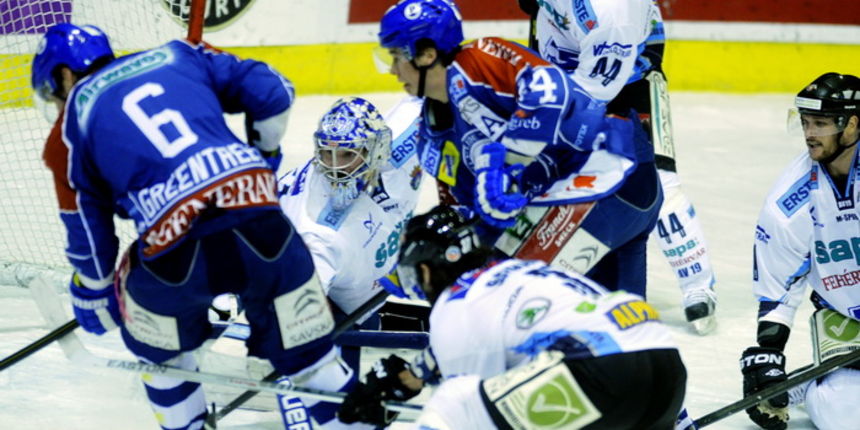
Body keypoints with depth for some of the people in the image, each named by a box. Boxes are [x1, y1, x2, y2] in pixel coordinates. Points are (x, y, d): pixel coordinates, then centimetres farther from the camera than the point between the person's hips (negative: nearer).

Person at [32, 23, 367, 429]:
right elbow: (272, 92, 18)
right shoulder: (177, 56, 23)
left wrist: (94, 297, 37)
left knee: (155, 342, 28)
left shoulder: (74, 123, 19)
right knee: (303, 346, 18)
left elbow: (88, 227, 22)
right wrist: (263, 153, 36)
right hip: (256, 206, 2)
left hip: (177, 245, -2)